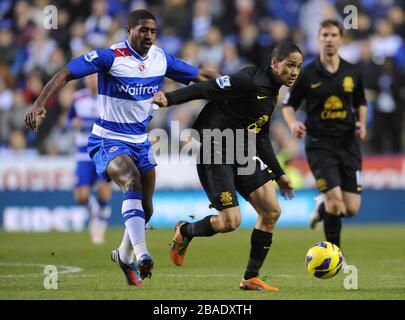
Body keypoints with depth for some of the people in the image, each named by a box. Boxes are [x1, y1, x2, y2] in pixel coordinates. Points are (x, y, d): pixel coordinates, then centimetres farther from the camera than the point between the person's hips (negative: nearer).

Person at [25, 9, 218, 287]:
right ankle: (141, 254, -43)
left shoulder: (161, 58, 0)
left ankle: (124, 256, 36)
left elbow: (199, 75, 13)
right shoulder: (111, 57, -17)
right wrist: (40, 105, -31)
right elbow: (65, 75, -21)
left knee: (146, 209, 10)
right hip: (109, 141, -6)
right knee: (132, 181, -33)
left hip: (141, 141, 6)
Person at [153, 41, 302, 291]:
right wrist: (170, 99, -28)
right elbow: (206, 90, -18)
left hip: (243, 155, 9)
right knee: (230, 221, -14)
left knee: (271, 211, 0)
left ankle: (251, 278, 9)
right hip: (216, 155, -9)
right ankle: (185, 231, 17)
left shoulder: (271, 93, 14)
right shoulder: (249, 81, -16)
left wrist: (279, 175, 25)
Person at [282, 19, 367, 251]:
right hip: (320, 143, -3)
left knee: (351, 209, -2)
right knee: (335, 199, -17)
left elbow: (361, 104, 20)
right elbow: (289, 106, 6)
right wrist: (293, 123, -14)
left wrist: (362, 123, 1)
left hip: (348, 143, 3)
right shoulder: (307, 74, -2)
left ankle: (323, 207, 34)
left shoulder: (352, 73, 6)